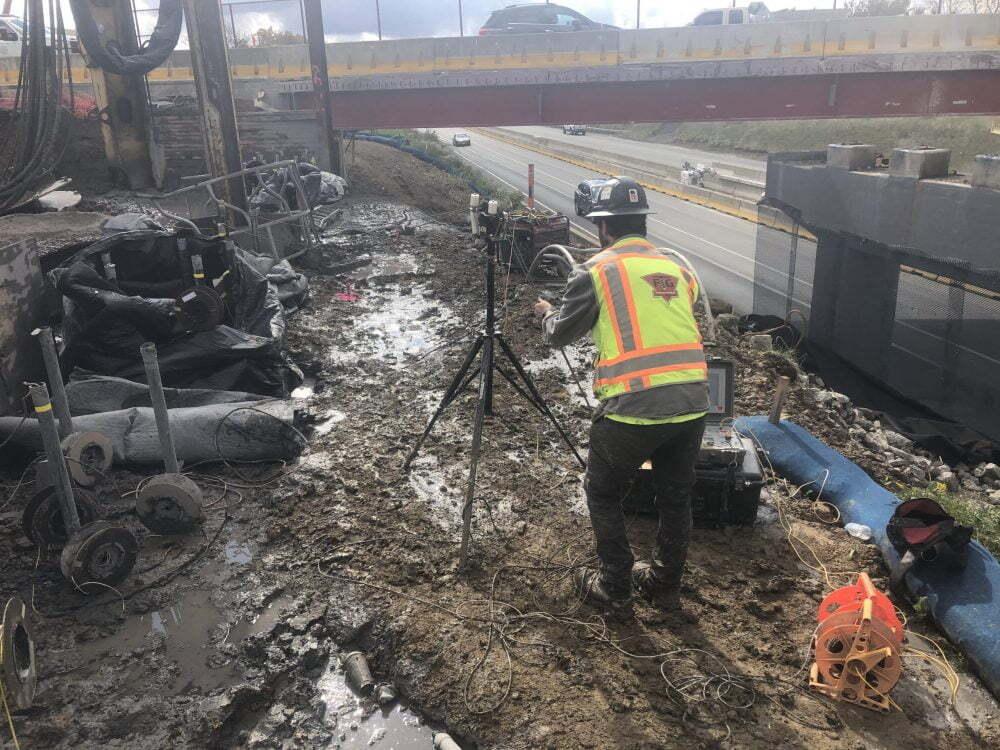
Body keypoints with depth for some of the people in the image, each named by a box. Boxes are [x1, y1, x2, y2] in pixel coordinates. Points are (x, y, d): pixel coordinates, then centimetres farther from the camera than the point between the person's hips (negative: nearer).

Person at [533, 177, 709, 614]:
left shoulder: (597, 270, 0)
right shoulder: (678, 269, 15)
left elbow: (560, 335, 10)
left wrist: (546, 313, 31)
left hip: (632, 408, -5)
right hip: (692, 402, 5)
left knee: (604, 495, 17)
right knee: (676, 496, 22)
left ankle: (614, 588, 27)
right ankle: (665, 585, 37)